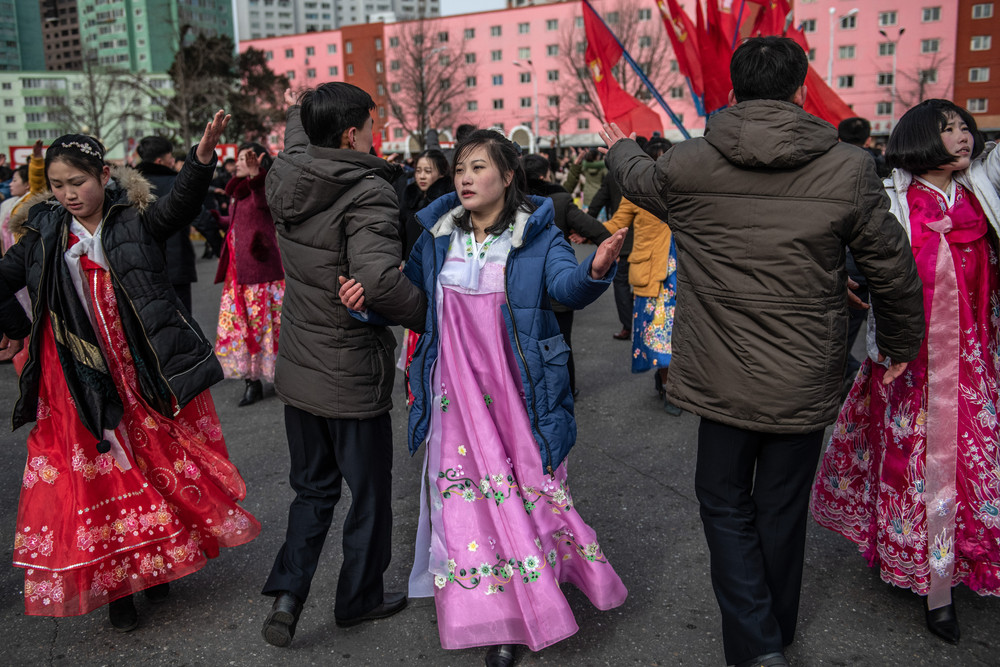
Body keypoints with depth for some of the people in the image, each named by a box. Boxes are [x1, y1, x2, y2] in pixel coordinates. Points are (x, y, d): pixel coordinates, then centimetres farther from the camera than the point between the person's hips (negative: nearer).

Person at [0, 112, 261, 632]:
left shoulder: (136, 221, -5)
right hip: (81, 383, 1)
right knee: (97, 478, 7)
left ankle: (155, 563, 33)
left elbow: (179, 205, -25)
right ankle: (113, 584, 21)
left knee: (158, 465, 11)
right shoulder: (44, 234, 2)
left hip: (148, 374, -1)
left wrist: (201, 159, -41)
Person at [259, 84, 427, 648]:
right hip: (353, 377, -6)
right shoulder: (367, 191, -22)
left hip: (300, 369, 7)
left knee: (314, 487, 24)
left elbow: (299, 146, 24)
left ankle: (288, 592, 17)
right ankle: (360, 597, 31)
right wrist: (430, 316, -20)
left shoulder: (286, 181, -1)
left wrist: (298, 114, 44)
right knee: (369, 493, 15)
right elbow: (379, 278, -36)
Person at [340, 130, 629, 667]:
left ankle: (529, 603, 32)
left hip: (519, 395, -3)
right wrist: (370, 298, -9)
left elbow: (567, 286, -21)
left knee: (526, 489, 10)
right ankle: (495, 620, 23)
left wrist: (595, 270, -43)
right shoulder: (437, 236, 4)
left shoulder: (538, 236, -6)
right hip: (457, 391, 3)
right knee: (468, 496, 7)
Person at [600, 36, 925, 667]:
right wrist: (902, 344, 17)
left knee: (726, 504, 18)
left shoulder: (686, 165, -9)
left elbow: (638, 177, 15)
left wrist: (620, 147, 40)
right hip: (805, 384, 1)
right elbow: (894, 269, -1)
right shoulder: (848, 170, -10)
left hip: (720, 378, 0)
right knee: (782, 511, 18)